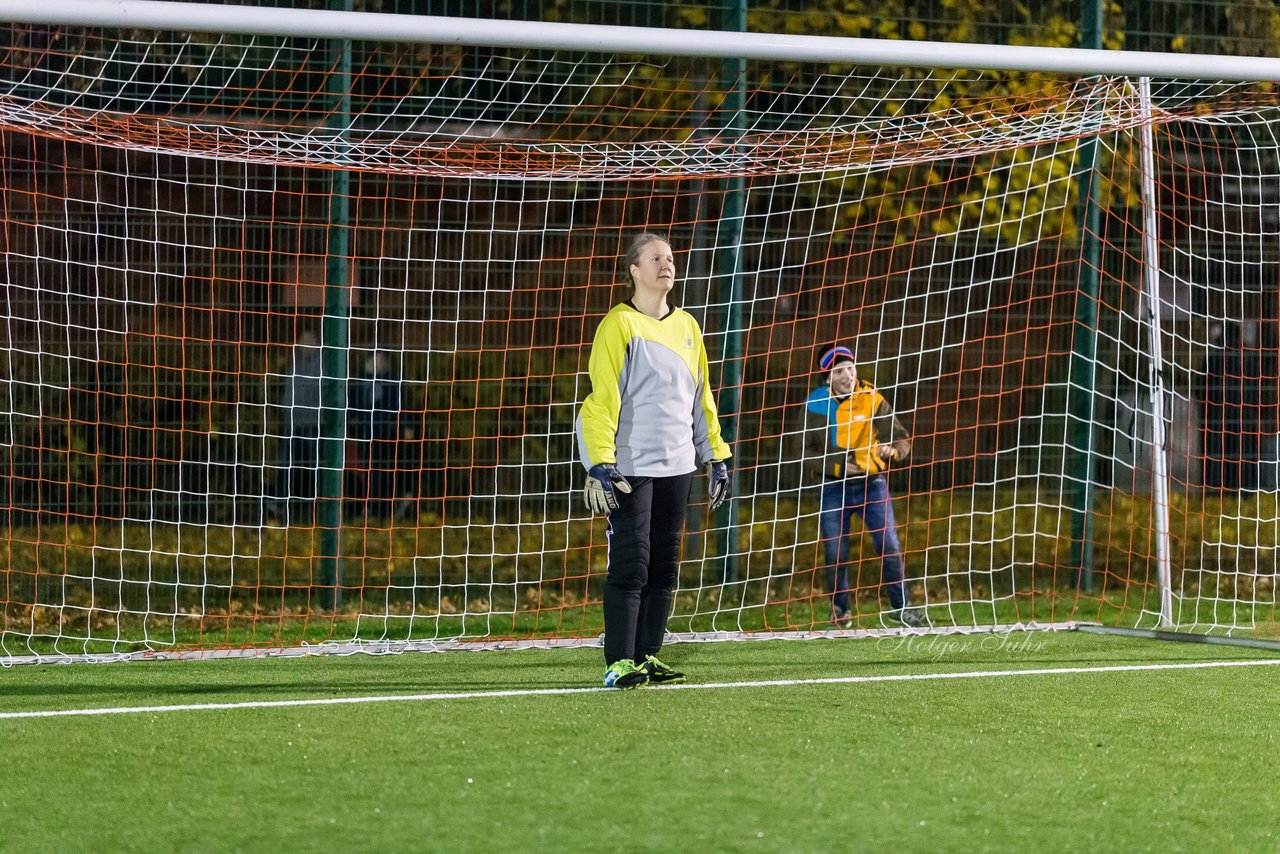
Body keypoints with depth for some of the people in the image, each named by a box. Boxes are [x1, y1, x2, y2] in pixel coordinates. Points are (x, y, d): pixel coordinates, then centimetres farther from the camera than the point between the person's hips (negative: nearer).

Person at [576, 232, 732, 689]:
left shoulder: (686, 326, 14)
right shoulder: (619, 325, -7)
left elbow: (701, 396, 20)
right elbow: (602, 399, -12)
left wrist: (716, 456, 16)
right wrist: (600, 465, -19)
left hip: (677, 465, 6)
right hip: (631, 467, -6)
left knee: (664, 567, 7)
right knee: (630, 565, -9)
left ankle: (648, 656, 13)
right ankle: (620, 664, -7)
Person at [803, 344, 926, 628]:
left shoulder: (873, 400, -6)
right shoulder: (815, 405, -4)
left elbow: (902, 440, -7)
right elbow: (806, 453, -2)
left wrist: (892, 450, -30)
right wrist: (837, 464, -17)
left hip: (871, 481, 0)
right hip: (833, 486, 0)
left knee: (889, 546, -8)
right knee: (836, 553, 0)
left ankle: (899, 606, 5)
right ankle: (840, 609, 19)